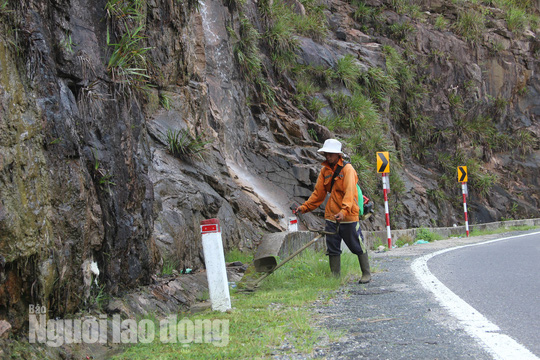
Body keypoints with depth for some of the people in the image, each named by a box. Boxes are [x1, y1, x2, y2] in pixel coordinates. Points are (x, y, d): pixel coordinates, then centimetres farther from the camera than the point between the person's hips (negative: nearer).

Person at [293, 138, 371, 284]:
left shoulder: (347, 169, -9)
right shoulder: (325, 170, 10)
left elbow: (349, 192, -21)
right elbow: (318, 193, 15)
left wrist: (344, 210, -36)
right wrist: (304, 207, 6)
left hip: (348, 217, -6)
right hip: (331, 217, 6)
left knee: (358, 247, 2)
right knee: (333, 248, 7)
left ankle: (366, 274, 15)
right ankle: (335, 277, 15)